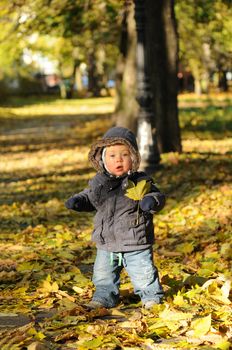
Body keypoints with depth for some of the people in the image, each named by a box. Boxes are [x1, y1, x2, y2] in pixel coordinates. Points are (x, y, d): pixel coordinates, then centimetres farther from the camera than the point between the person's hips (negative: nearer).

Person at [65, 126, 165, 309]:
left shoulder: (140, 181, -12)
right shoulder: (99, 182, 0)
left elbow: (157, 197, -15)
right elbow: (89, 198, 16)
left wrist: (152, 201, -37)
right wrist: (77, 201, -3)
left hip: (135, 242, -4)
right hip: (106, 244, 4)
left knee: (144, 273, 6)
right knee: (103, 274, 15)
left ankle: (151, 296, 28)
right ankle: (105, 297, 35)